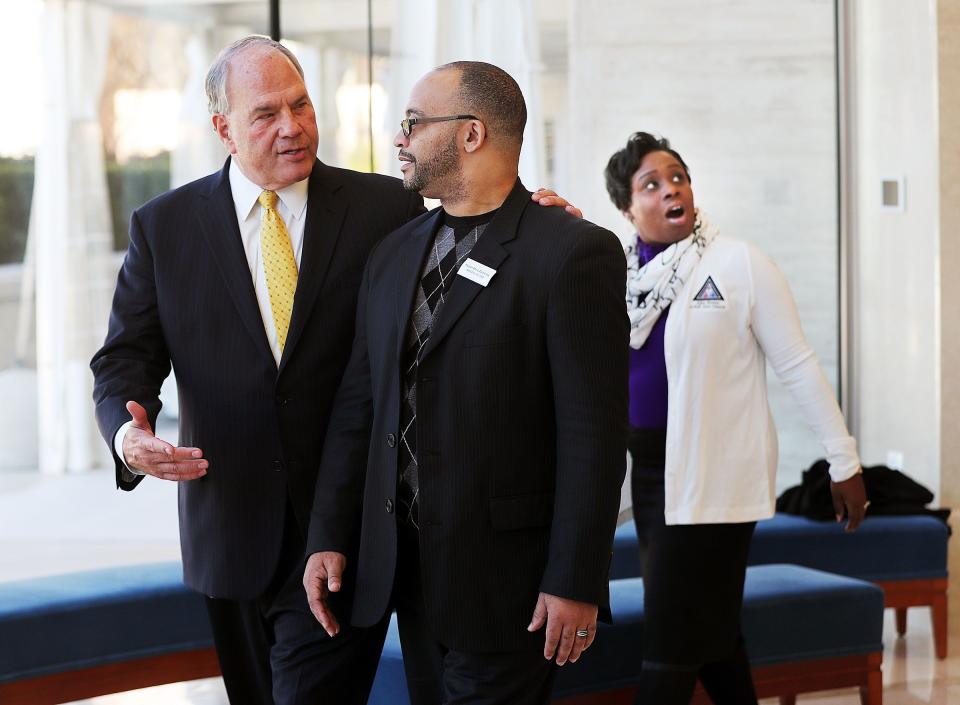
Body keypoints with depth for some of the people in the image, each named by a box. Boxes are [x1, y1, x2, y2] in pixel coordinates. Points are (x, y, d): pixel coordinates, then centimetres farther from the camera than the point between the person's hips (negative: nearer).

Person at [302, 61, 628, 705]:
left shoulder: (574, 253, -10)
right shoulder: (392, 257, 11)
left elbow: (594, 431, -13)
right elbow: (358, 406, 13)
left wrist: (575, 582, -16)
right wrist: (329, 537, 6)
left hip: (505, 575, -6)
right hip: (405, 569, 6)